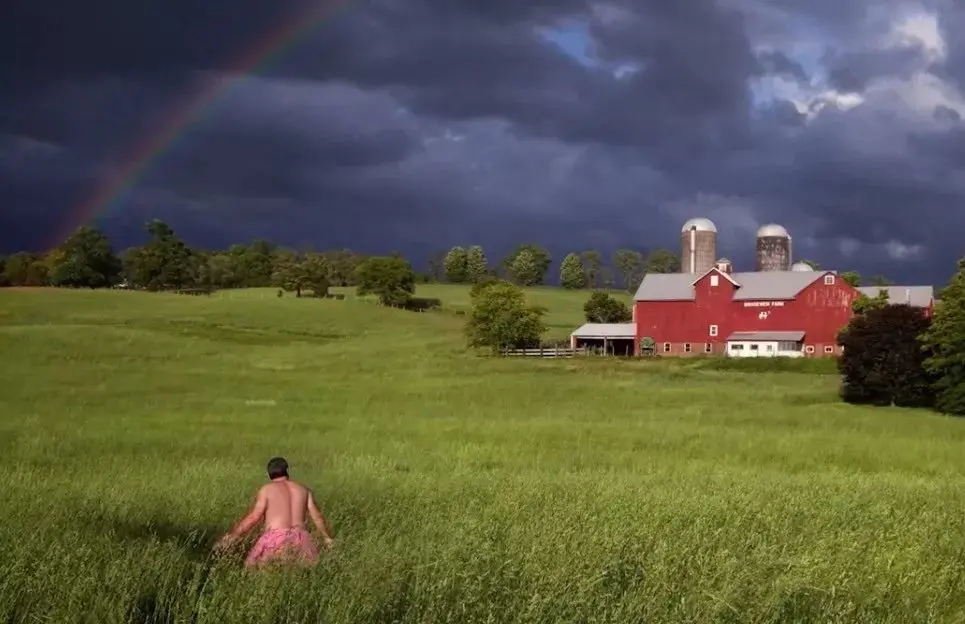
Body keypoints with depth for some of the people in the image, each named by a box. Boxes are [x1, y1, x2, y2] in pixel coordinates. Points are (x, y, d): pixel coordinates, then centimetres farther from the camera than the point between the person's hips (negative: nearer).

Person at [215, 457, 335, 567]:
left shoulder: (267, 489, 6)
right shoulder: (303, 490, 17)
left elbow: (252, 517, -1)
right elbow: (317, 517, 20)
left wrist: (230, 537, 4)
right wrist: (327, 538, 33)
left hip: (275, 539, -3)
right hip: (300, 539, 3)